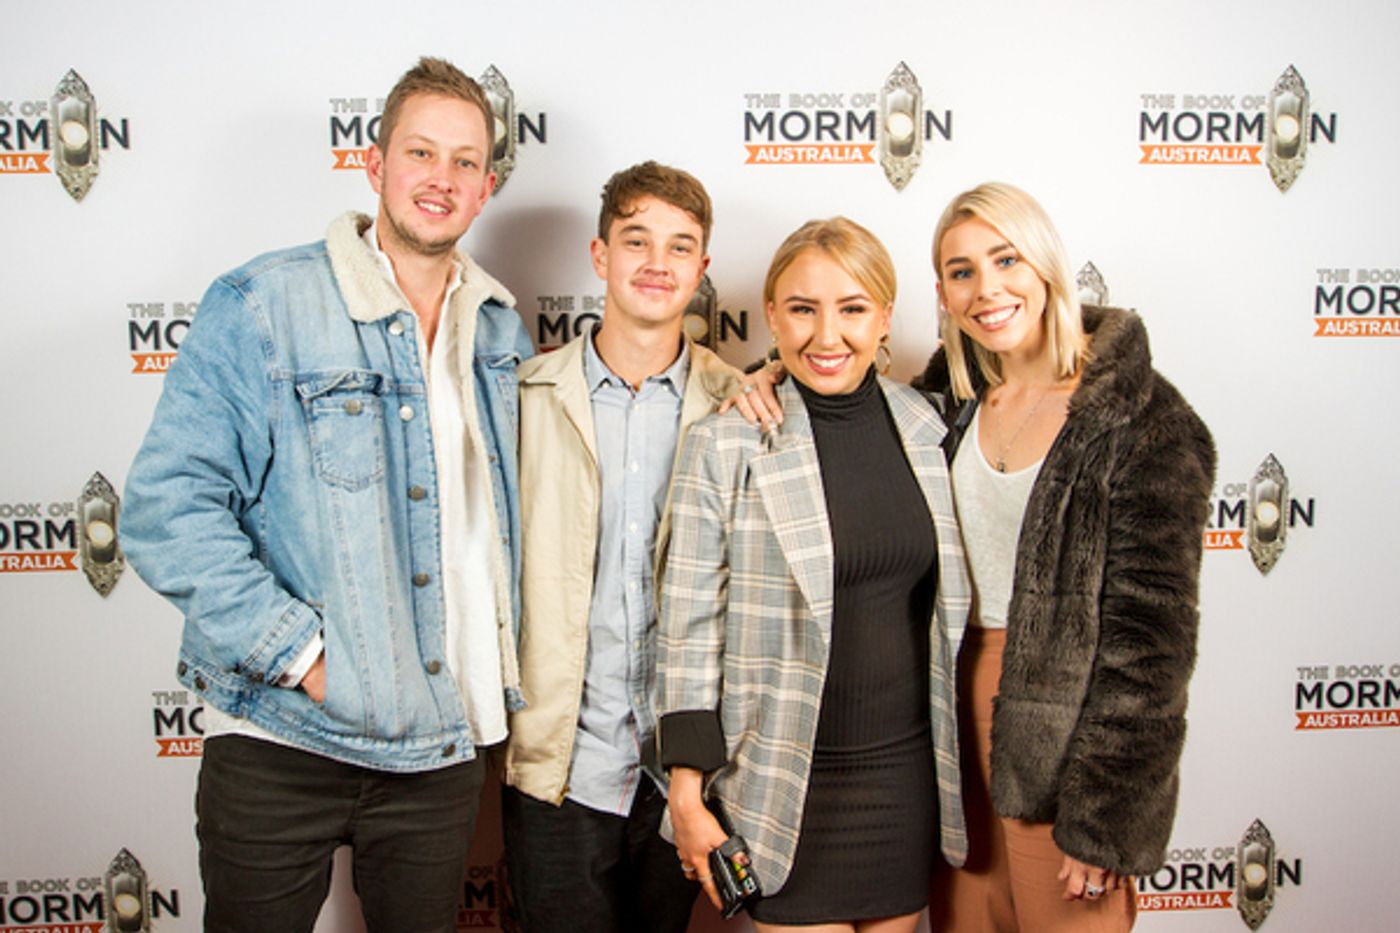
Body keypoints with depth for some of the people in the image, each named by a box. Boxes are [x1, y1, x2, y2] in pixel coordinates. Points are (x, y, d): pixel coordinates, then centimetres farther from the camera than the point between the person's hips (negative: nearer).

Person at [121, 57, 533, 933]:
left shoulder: (500, 327, 8)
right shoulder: (262, 304, -9)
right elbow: (167, 505, -13)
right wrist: (294, 649, -18)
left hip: (446, 742, 5)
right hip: (282, 740, -4)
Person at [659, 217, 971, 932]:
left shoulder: (927, 428, 2)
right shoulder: (727, 445, -10)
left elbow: (946, 606, 10)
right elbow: (689, 628, -8)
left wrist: (957, 760, 12)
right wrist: (688, 798, -8)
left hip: (909, 772, 4)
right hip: (788, 786, -4)